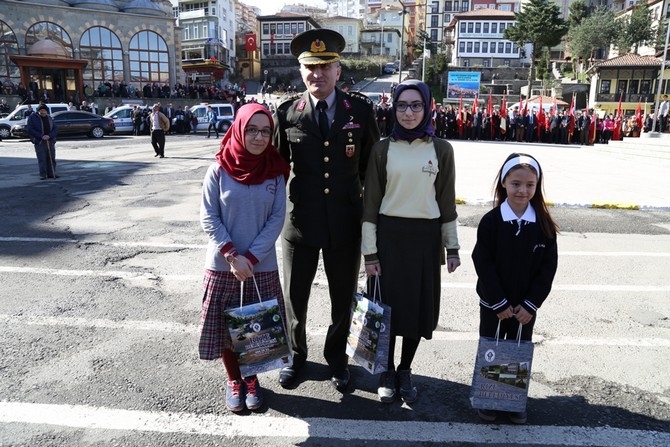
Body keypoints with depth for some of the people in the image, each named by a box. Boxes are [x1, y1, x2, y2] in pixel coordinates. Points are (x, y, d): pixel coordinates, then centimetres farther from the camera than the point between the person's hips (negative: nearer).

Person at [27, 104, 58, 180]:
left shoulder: (49, 118, 14)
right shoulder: (32, 117, 1)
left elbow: (55, 129, 7)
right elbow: (30, 129, -6)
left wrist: (49, 135, -12)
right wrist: (41, 136, -17)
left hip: (50, 141, 4)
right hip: (39, 142, -4)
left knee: (51, 158, 4)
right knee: (41, 159, -6)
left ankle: (51, 174, 12)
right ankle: (43, 175, -2)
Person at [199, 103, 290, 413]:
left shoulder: (275, 171, -2)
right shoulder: (219, 170, -6)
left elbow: (277, 219, -4)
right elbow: (208, 218, -6)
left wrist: (251, 257, -12)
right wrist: (232, 255, -14)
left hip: (262, 266, 1)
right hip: (222, 265, -1)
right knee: (225, 326, 9)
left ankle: (252, 379, 33)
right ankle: (233, 380, 32)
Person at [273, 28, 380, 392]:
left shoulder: (361, 109, -2)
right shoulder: (286, 112, -3)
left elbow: (371, 165, 4)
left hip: (346, 222, 1)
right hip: (300, 221, 0)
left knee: (343, 299, 16)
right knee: (294, 298, 14)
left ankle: (336, 358, 41)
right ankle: (296, 355, 42)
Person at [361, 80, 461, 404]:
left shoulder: (441, 149, 2)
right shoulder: (382, 149, -1)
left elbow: (447, 201, 6)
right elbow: (370, 202, -1)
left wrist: (452, 247, 4)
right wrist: (369, 251, -5)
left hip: (426, 236, 1)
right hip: (389, 234, -1)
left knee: (419, 304, 9)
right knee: (389, 303, 6)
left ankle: (405, 371, 29)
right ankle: (387, 373, 26)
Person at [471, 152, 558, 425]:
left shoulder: (544, 225, -6)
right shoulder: (491, 221, -12)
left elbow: (548, 268, -5)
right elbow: (483, 264, -13)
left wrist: (530, 304, -11)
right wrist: (499, 302, -15)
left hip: (526, 307, 2)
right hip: (493, 303, -1)